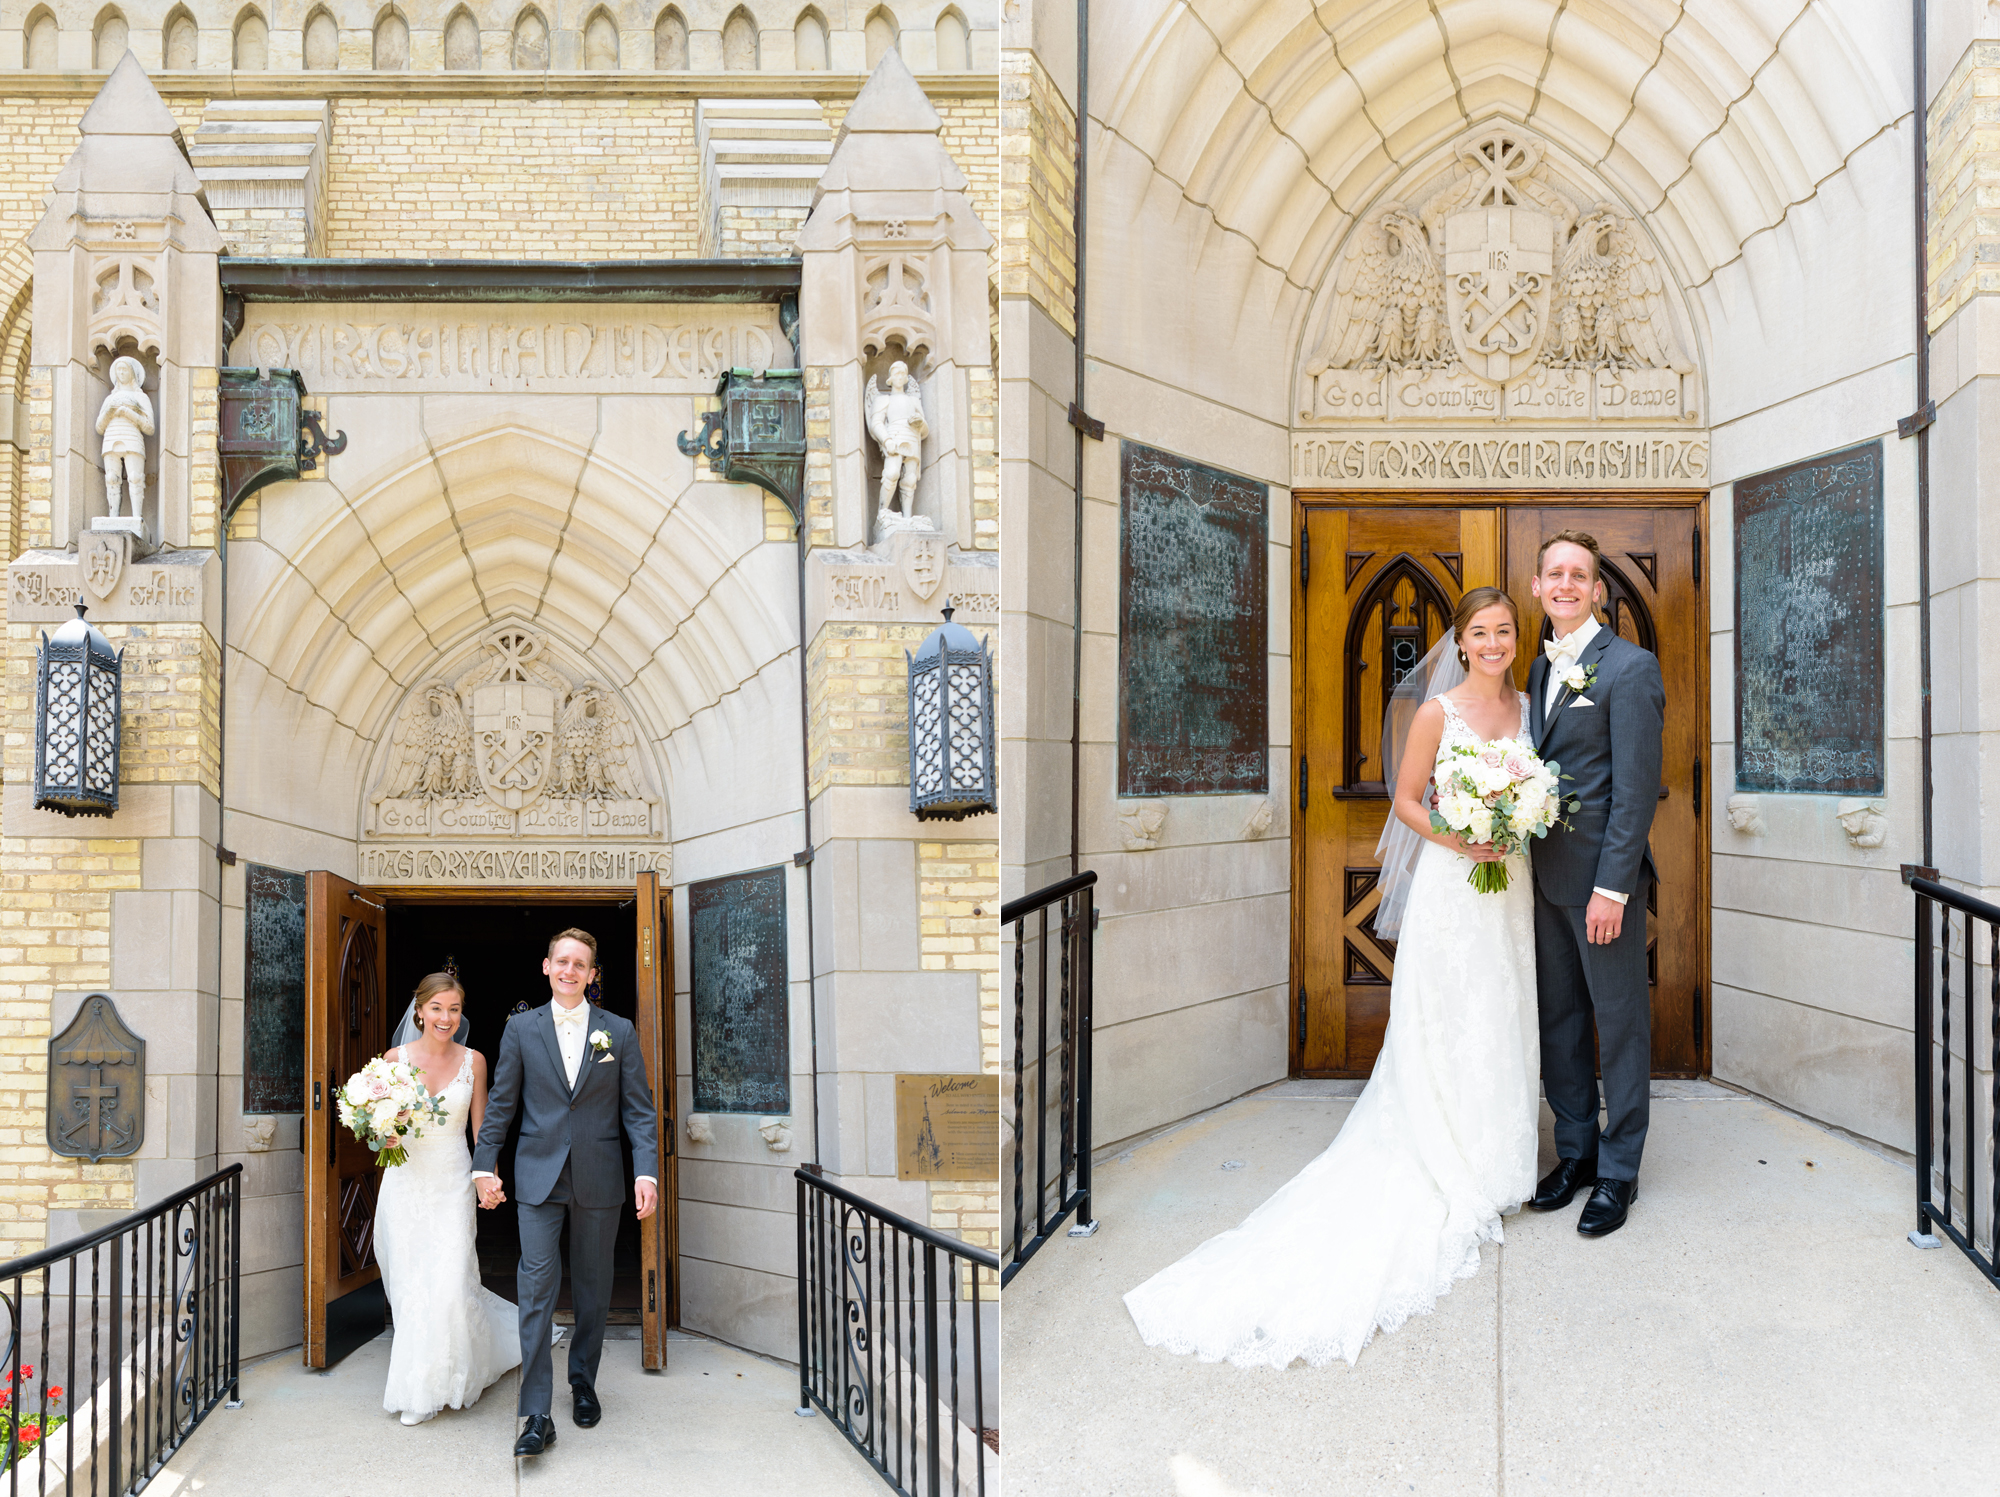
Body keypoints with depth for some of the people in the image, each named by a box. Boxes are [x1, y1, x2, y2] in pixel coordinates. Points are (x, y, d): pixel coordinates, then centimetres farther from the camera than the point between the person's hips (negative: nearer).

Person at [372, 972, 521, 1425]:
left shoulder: (473, 1061, 1)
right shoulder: (395, 1058, -1)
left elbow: (480, 1126, 7)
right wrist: (385, 1136, -14)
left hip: (453, 1182, 0)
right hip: (405, 1180, 0)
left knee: (449, 1283, -9)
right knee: (410, 1284, 5)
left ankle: (441, 1383, 11)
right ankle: (414, 1390, 25)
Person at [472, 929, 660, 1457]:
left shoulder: (619, 1032, 3)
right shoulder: (521, 1028, 4)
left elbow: (639, 1109, 2)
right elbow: (501, 1104, 7)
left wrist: (647, 1171, -8)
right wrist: (484, 1166, 0)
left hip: (598, 1180, 1)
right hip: (538, 1177, -1)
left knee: (592, 1289, 12)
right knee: (537, 1287, -7)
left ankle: (583, 1383, 31)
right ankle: (537, 1415, -5)